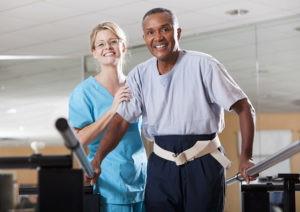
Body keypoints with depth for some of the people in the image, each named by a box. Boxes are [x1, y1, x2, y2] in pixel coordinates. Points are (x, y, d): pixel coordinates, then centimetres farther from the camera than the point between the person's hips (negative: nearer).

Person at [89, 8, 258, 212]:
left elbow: (244, 108, -7)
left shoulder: (203, 65, -7)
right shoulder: (139, 75, 4)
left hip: (203, 164, -3)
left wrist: (246, 157, -16)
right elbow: (120, 121, -3)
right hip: (161, 166, 3)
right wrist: (97, 159, -18)